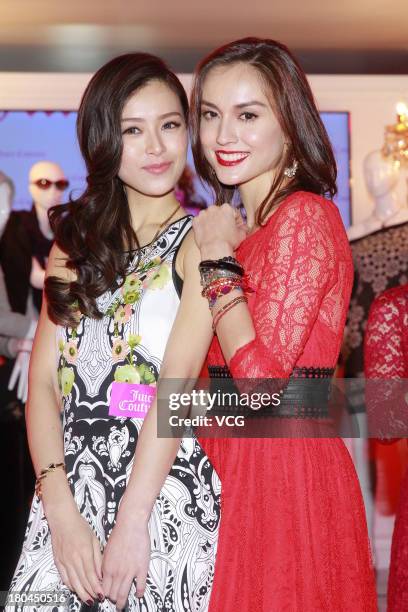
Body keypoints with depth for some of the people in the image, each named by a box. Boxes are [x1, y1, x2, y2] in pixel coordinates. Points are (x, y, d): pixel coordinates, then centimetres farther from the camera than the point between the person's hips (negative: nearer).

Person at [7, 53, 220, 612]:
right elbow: (44, 379, 2)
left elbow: (180, 378, -15)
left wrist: (132, 520, -23)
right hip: (70, 495, 4)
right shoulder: (76, 240, 10)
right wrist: (61, 511, -10)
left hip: (167, 499, -4)